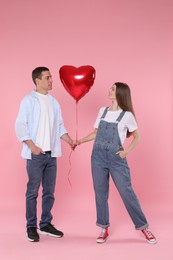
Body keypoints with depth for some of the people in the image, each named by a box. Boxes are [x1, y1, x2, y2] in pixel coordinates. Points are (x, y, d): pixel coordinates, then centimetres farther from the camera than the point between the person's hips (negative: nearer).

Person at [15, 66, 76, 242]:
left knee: (49, 191, 10)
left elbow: (60, 126, 17)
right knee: (33, 191, 1)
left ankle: (45, 224, 22)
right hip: (36, 154, -5)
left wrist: (71, 142, 5)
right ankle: (31, 227, 13)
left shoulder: (53, 101, 13)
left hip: (51, 154, 5)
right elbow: (20, 125, -9)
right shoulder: (29, 100, -4)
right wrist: (32, 146, -17)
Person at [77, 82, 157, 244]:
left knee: (127, 192, -3)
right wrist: (79, 141, 14)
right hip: (98, 157, 5)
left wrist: (126, 151, -8)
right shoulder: (102, 111, 8)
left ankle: (143, 227, 10)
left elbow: (136, 137, 3)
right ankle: (104, 228, 18)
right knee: (100, 193, 6)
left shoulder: (127, 115, -5)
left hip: (116, 158, -4)